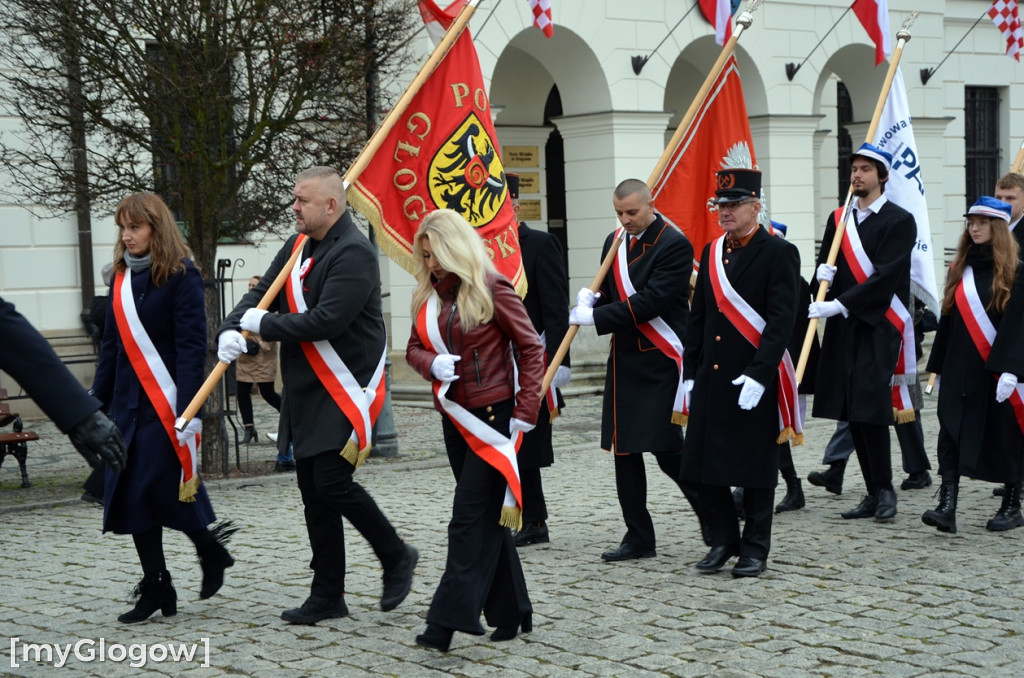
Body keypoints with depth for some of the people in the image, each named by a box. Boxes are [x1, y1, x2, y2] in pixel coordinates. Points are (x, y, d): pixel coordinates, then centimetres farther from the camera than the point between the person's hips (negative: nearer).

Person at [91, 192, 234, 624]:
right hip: (129, 403, 7)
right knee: (128, 494, 3)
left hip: (166, 404, -7)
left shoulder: (181, 277, -8)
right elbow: (111, 345, 16)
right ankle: (155, 591, 11)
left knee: (160, 488, -9)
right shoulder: (122, 278, 12)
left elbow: (191, 347, -13)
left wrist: (189, 411, -19)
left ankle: (210, 549, 20)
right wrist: (97, 399, 11)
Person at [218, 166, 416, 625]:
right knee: (313, 492, 10)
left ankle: (396, 556, 10)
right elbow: (263, 291, 12)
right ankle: (327, 597, 17)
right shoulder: (298, 246, 12)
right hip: (306, 394, 9)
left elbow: (326, 321, -25)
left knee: (332, 482, -14)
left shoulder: (353, 254, -16)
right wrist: (231, 329, -8)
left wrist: (263, 324, -15)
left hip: (345, 391, -9)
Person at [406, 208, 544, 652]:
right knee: (488, 516, 13)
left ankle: (447, 621, -10)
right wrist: (432, 363, -9)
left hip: (492, 414, -7)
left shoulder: (490, 287, -10)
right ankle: (511, 612, 22)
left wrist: (525, 411, -13)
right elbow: (414, 347, 15)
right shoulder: (428, 294, 9)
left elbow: (530, 348, -9)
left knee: (470, 517, -9)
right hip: (455, 416, 7)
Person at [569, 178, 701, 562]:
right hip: (623, 361, 8)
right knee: (623, 448, 7)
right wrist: (591, 298, -4)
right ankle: (639, 538, 15)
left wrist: (594, 316, -20)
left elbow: (651, 301, -20)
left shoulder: (674, 245, -11)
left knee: (665, 446, -9)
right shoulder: (615, 243, 12)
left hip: (660, 361, -8)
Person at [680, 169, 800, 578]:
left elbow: (781, 321, -13)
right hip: (711, 377, 6)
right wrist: (691, 372, 11)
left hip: (755, 381, -6)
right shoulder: (711, 253, 13)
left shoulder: (779, 253, -6)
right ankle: (722, 540, 20)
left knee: (756, 468, 3)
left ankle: (755, 550, 14)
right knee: (701, 466, 5)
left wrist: (758, 374, -20)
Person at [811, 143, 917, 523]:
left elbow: (886, 277, -14)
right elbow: (824, 265, 14)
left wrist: (840, 304, -21)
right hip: (844, 328, 6)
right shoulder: (839, 219, 14)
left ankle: (884, 490, 0)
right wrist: (824, 272, -11)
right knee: (852, 413, 5)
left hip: (879, 328, -6)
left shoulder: (899, 221, -5)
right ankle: (874, 494, 14)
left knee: (871, 408, -13)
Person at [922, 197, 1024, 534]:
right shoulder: (960, 269, 12)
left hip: (997, 368, -4)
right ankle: (946, 507, -13)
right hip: (959, 368, 5)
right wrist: (938, 367, 13)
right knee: (952, 435, -7)